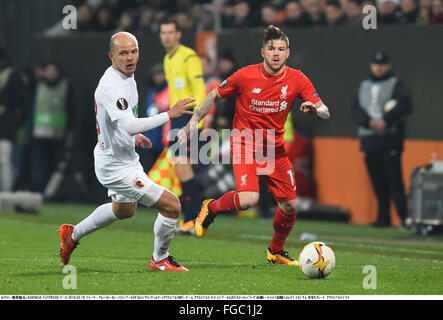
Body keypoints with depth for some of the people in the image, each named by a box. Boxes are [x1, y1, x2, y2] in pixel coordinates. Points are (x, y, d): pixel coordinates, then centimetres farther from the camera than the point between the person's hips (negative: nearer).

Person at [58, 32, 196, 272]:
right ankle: (160, 259, 12)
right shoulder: (111, 87, -28)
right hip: (116, 167, -11)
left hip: (125, 158, 11)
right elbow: (130, 126, -40)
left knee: (125, 209, 35)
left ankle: (73, 234, 46)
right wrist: (169, 114, -40)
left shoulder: (127, 77, 4)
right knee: (171, 205, -10)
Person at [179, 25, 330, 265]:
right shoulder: (245, 76, -13)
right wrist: (193, 122, -1)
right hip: (244, 145, -4)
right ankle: (211, 208, 6)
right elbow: (215, 96, 3)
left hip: (275, 150, 4)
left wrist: (313, 108, -28)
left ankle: (276, 251, 29)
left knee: (290, 206, 2)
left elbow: (325, 114, -5)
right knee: (248, 199, -26)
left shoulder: (297, 80, -6)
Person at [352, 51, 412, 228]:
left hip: (390, 140, -5)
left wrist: (386, 121, -18)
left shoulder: (396, 84, 4)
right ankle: (383, 218, 9)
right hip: (368, 139, 5)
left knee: (394, 179, -12)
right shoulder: (364, 85, 19)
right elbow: (356, 109, 8)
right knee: (377, 181, 4)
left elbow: (405, 105, -10)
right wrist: (370, 121, -10)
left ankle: (404, 217, -12)